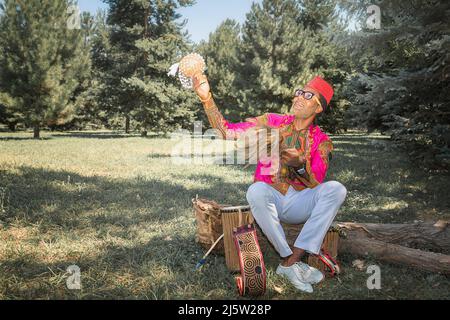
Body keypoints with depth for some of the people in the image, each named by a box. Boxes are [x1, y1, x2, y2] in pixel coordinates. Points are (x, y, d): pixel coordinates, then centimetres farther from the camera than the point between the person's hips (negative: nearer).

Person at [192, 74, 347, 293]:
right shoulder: (271, 122, 3)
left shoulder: (321, 141, 4)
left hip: (299, 204, 2)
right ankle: (292, 263, -25)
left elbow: (316, 184, -7)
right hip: (270, 199, -1)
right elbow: (227, 131, -6)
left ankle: (291, 262, -29)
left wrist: (301, 166, -27)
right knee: (256, 190, -36)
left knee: (336, 189, -25)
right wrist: (207, 99, -17)